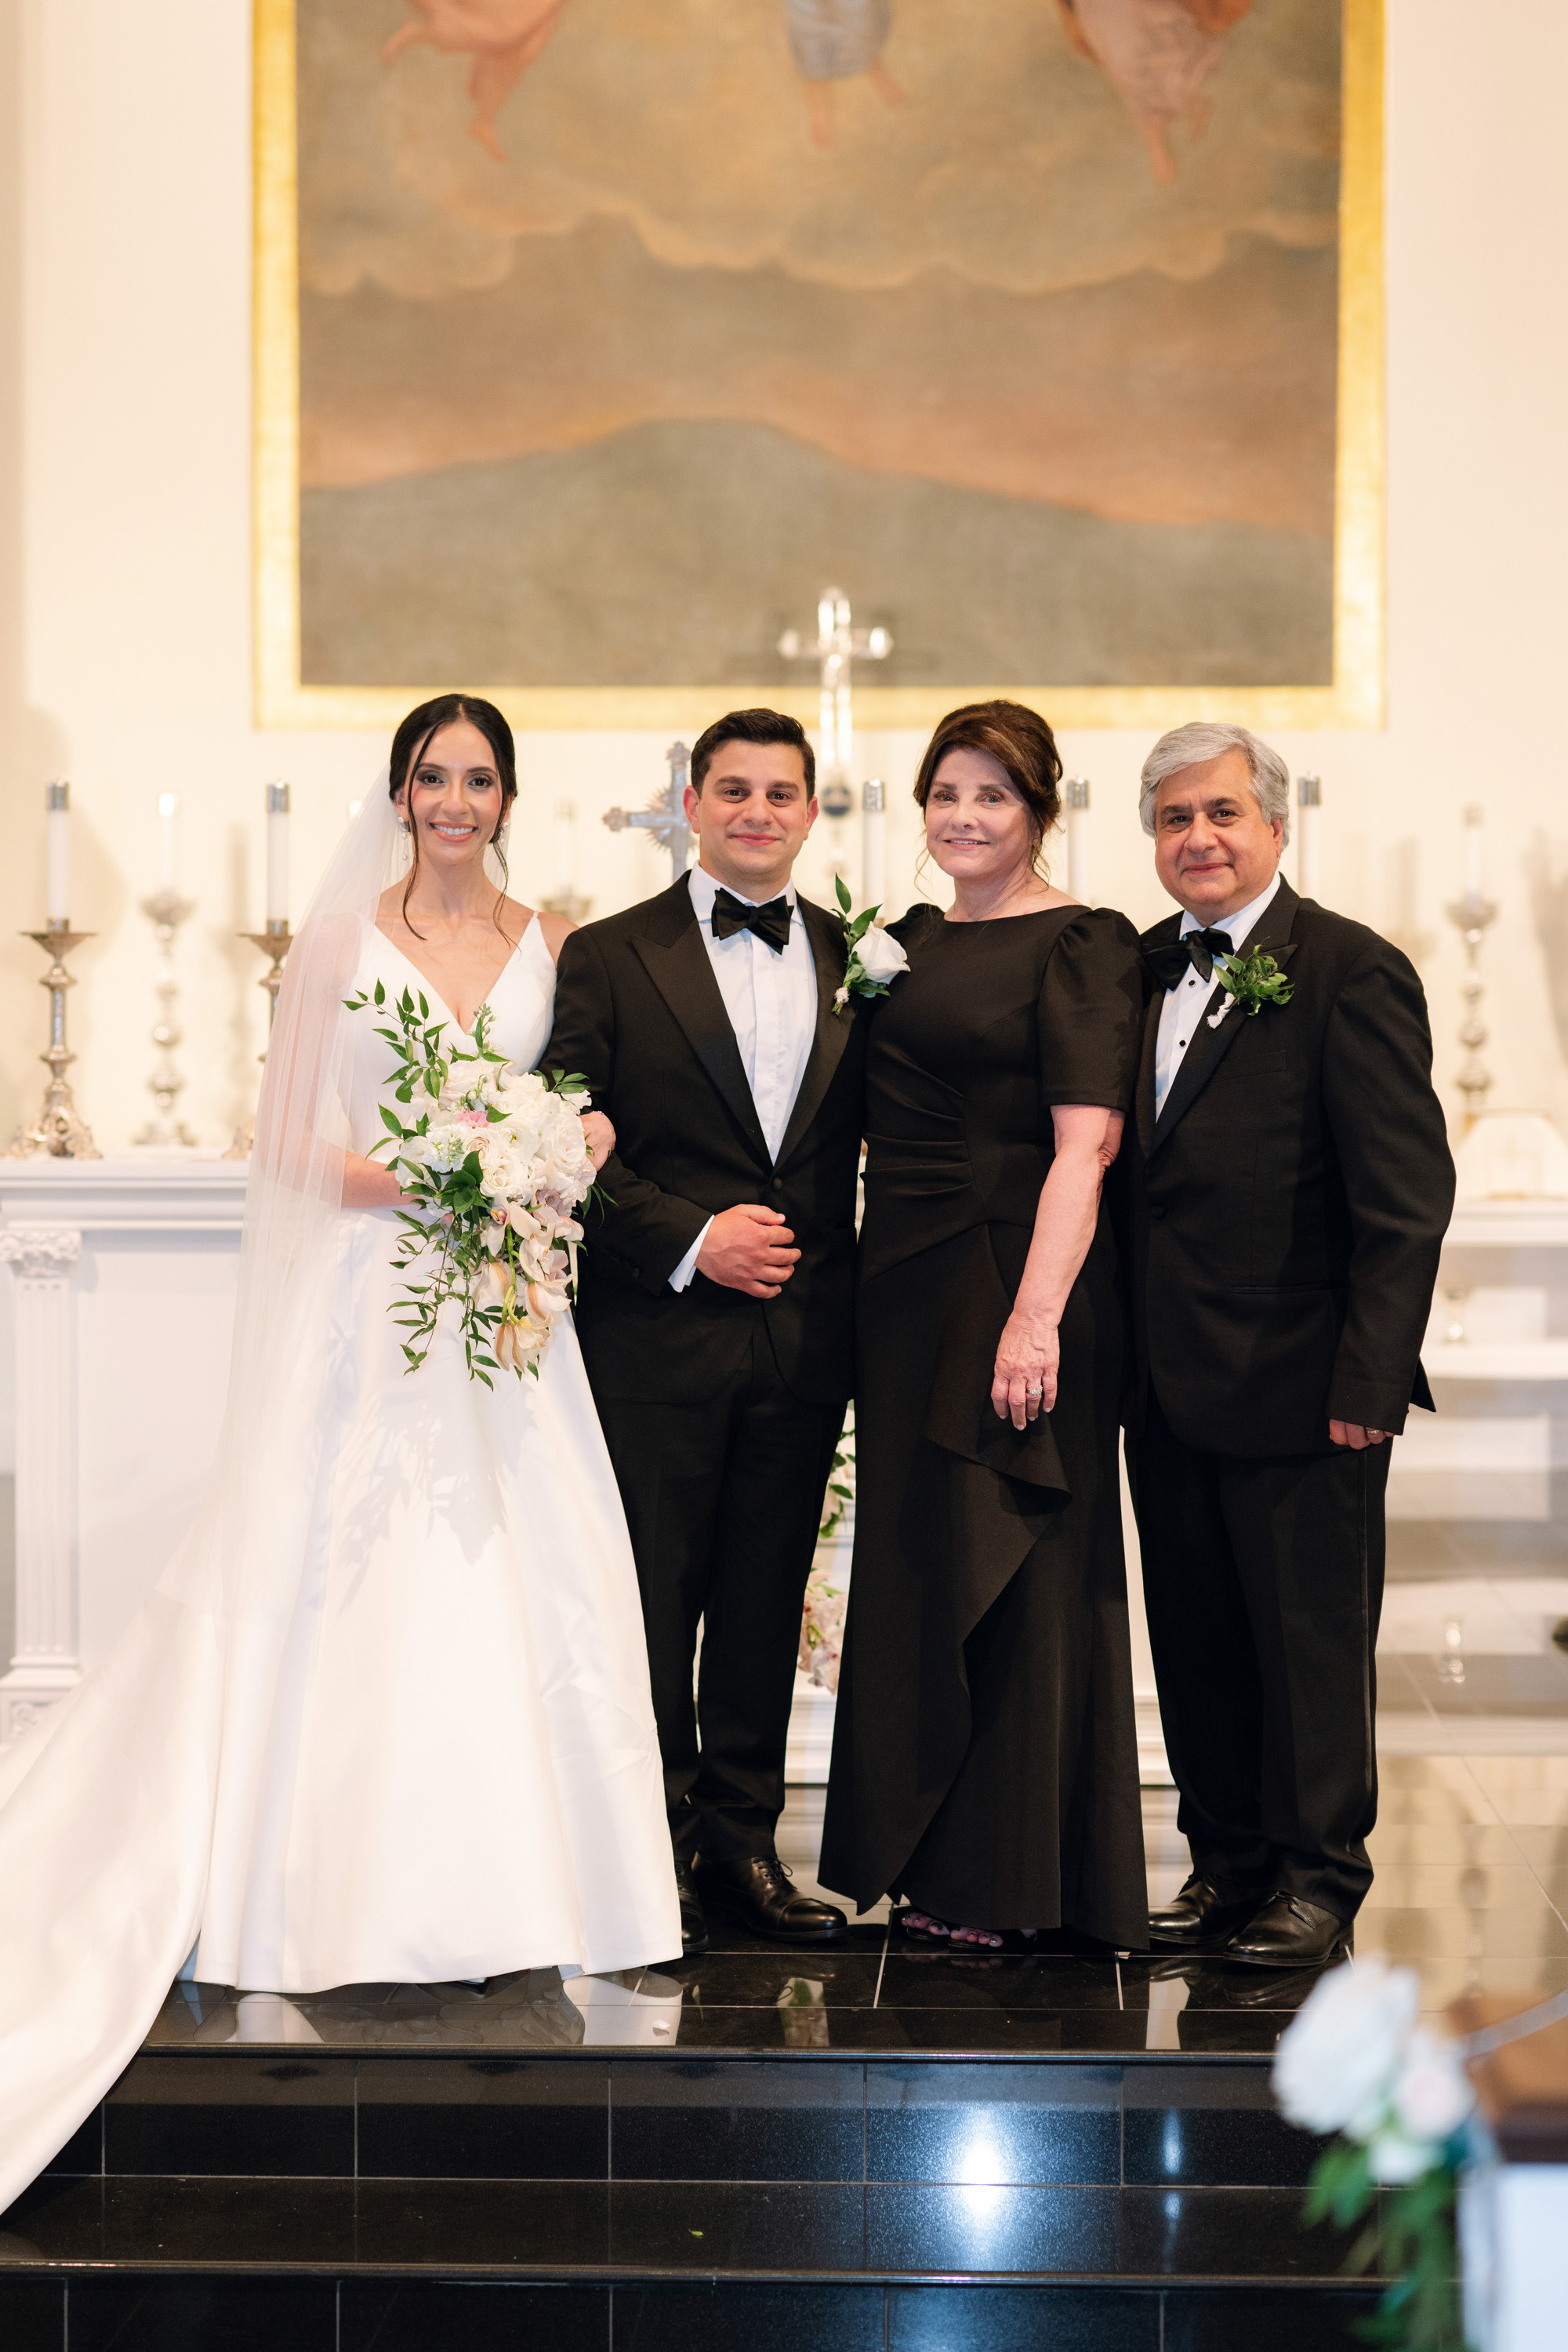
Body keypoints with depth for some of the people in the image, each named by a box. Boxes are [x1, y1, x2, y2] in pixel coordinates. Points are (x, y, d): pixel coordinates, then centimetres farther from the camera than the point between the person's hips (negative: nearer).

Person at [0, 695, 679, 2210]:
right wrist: (397, 1176, -16)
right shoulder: (343, 936, 2)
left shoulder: (546, 941, 12)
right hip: (370, 1300, -3)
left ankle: (501, 1888, 10)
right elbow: (289, 1137, 1)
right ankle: (378, 1898, 4)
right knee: (367, 1587, -5)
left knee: (519, 1581, -1)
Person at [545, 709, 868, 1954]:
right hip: (656, 1332, -3)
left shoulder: (857, 960, 10)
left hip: (805, 1337, 3)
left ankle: (743, 1842, 20)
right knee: (651, 1600, 1)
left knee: (767, 1597, 10)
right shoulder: (609, 958, 0)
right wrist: (691, 1238, -13)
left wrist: (861, 1288, 0)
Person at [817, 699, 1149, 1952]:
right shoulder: (910, 940, 14)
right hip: (905, 1288, 8)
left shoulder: (1082, 946, -8)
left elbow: (1083, 1146, -16)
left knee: (1008, 1571, -1)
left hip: (1017, 1281, -7)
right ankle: (932, 1863, 23)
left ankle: (1006, 1888, 9)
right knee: (915, 1563, 11)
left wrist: (1037, 1316, -25)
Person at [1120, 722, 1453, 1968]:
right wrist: (1127, 1349, 5)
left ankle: (1317, 1877, 17)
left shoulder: (1353, 971, -9)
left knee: (1312, 1634, 4)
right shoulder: (1148, 967, 12)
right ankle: (1227, 1857, 26)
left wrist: (1369, 1381, -17)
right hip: (1169, 1384, 7)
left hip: (1300, 1383, -6)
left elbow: (1407, 1197, -13)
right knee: (1196, 1634, 13)